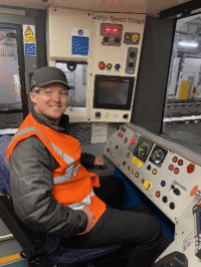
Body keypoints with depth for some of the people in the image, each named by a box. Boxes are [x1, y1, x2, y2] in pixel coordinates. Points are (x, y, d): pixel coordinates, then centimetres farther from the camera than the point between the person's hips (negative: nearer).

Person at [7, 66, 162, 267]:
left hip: (80, 198, 10)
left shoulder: (53, 125, 3)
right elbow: (33, 211, -37)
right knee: (151, 230, -2)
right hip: (75, 227, -10)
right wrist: (81, 220, -25)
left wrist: (90, 160, 22)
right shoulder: (31, 144, -30)